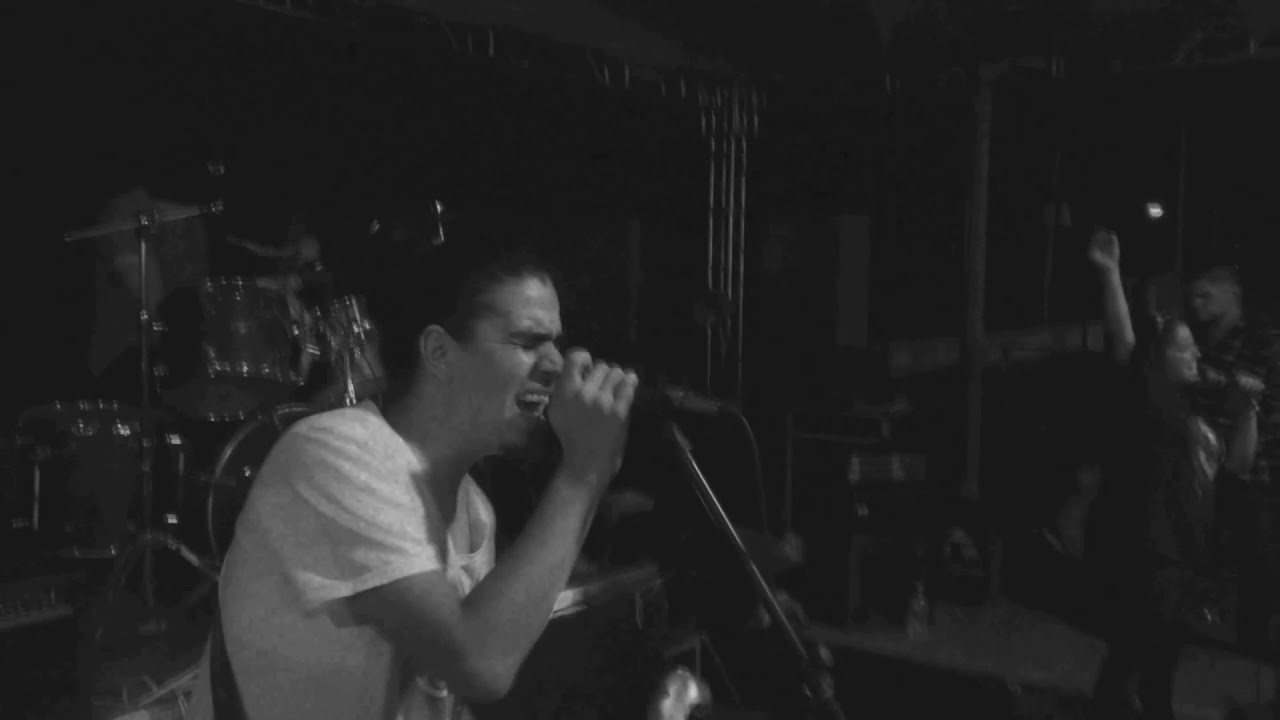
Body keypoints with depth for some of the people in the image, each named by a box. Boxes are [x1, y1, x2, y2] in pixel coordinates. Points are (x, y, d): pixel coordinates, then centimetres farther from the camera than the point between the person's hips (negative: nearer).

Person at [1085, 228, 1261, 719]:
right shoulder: (1143, 398, -6)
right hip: (1140, 557, -9)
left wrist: (1246, 409, 11)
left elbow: (1239, 462, 24)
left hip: (1177, 560, 9)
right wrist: (1110, 273, -22)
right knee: (1126, 664, -12)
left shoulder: (1190, 417, 18)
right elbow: (1123, 340, -17)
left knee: (1160, 670, 19)